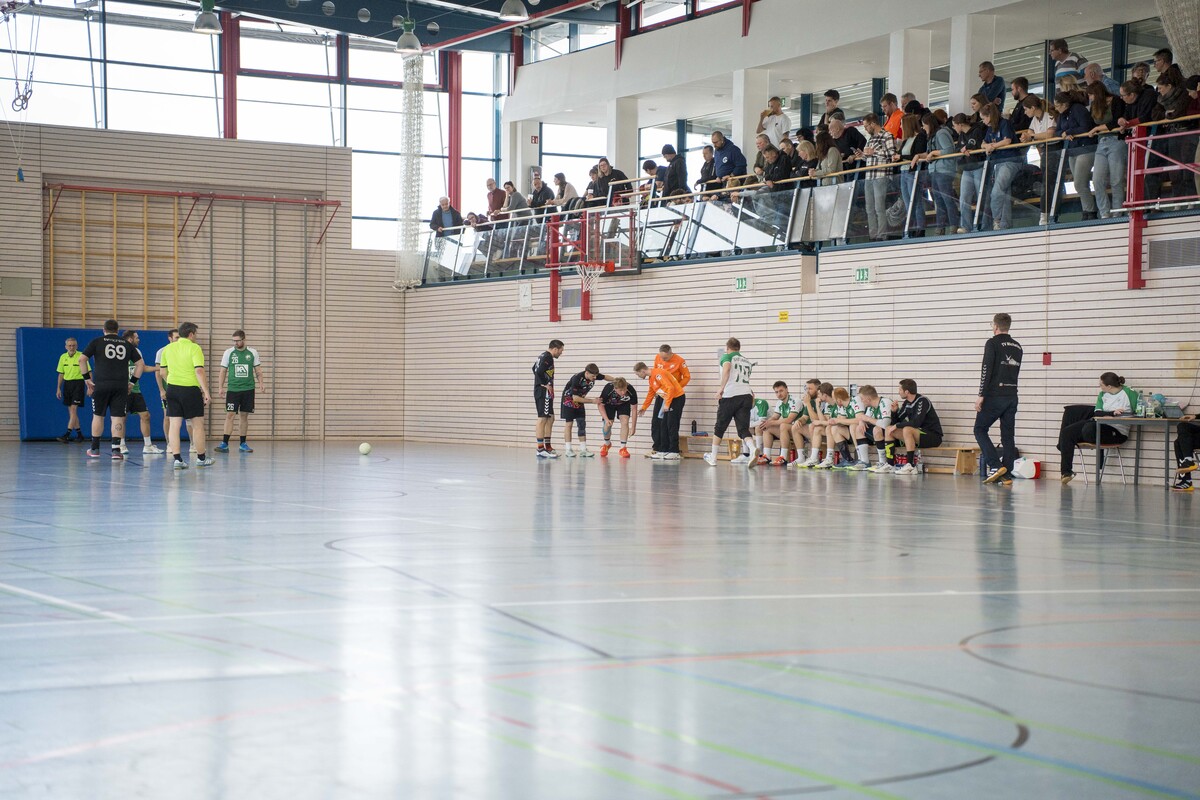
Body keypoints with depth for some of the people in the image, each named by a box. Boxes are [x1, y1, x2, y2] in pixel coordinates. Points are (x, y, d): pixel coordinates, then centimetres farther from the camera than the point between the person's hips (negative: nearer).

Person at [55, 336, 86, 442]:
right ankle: (79, 434, 17)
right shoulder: (63, 357, 8)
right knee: (71, 411, 8)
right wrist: (58, 388, 12)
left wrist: (89, 387, -13)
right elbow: (61, 374, 15)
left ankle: (67, 435, -16)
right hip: (67, 384, 6)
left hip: (78, 383, -6)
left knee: (73, 409, -12)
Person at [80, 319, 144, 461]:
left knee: (98, 416, 12)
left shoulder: (97, 342, 5)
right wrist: (132, 382, 14)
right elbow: (141, 365, 10)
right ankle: (116, 450, -8)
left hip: (101, 385, -1)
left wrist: (87, 378, 3)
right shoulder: (127, 345, 11)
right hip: (121, 386, 1)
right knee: (118, 418, 1)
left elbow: (82, 359, -2)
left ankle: (95, 449, 19)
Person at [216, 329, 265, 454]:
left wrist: (260, 383, -4)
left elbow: (258, 370, 10)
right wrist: (221, 386, -1)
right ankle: (225, 444, -7)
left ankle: (242, 443, 13)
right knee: (230, 415, -7)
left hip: (248, 389, 1)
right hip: (233, 389, -1)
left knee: (244, 415, 6)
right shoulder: (229, 353, 2)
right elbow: (223, 370, 6)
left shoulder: (252, 353, 4)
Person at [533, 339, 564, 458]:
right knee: (542, 419, -9)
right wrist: (545, 384, -16)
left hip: (539, 390, 11)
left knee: (550, 419, 14)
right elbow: (539, 371, -27)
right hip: (544, 392, -11)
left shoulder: (543, 356, 17)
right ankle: (540, 449, -10)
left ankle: (547, 447, 18)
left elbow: (535, 369, 28)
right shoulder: (548, 358, -14)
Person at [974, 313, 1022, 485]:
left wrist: (981, 395, -13)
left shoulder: (993, 343, -7)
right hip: (1012, 396, 6)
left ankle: (995, 466, -10)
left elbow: (987, 370, -14)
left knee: (980, 429, 4)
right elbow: (1015, 371, 17)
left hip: (994, 395, -6)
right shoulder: (1017, 346, 14)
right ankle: (1007, 474, 3)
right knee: (1008, 434, 7)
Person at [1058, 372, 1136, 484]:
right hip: (1100, 424, 7)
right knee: (1066, 432, -12)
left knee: (1088, 430, -37)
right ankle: (1066, 472, -11)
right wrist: (1112, 413, -18)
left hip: (1117, 432, -7)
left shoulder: (1129, 393, -1)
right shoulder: (1102, 395, 15)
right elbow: (1097, 413, 1)